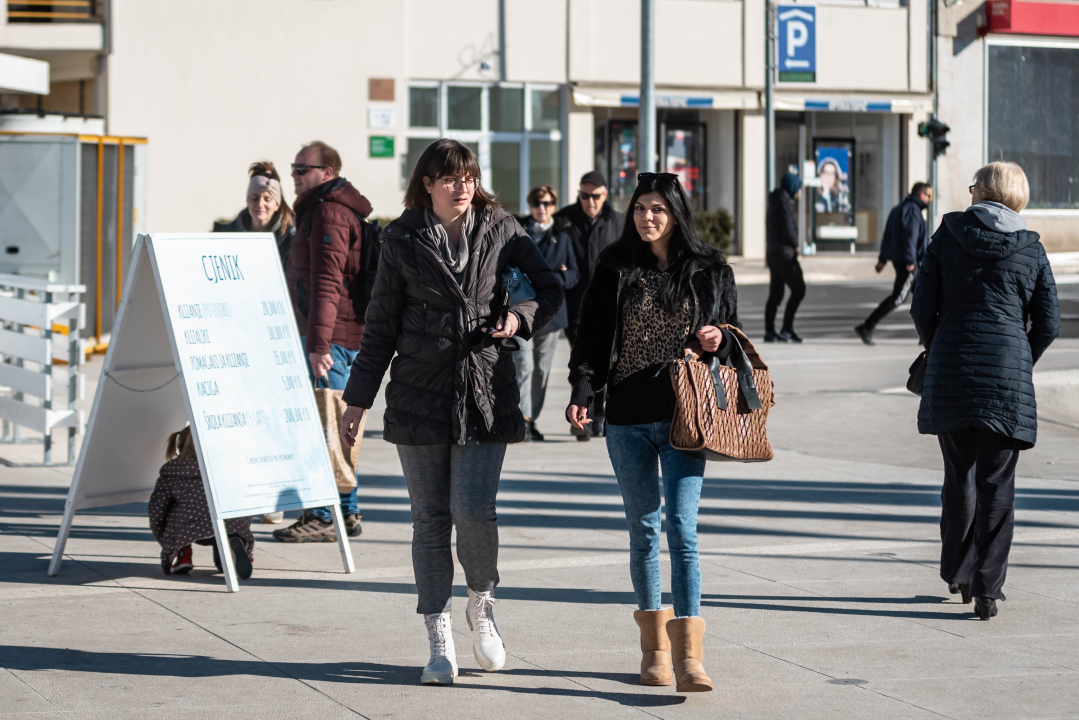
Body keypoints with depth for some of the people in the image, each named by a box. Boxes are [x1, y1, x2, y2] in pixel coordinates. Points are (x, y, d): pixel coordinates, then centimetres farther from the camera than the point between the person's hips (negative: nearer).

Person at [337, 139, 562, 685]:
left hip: (484, 392, 0)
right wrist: (359, 398, 7)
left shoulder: (500, 229, 4)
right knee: (430, 518, 2)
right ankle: (440, 643, 10)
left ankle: (482, 605, 18)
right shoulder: (402, 241, 3)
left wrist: (519, 317, -9)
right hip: (419, 392, 1)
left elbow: (550, 289, 12)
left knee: (474, 510, -11)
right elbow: (381, 325, 8)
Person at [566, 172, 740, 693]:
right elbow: (591, 336, 5)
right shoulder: (615, 269, 6)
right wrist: (582, 390, -10)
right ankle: (655, 647, 19)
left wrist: (718, 340, -9)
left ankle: (688, 657, -16)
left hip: (685, 417, -2)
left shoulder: (710, 272, 5)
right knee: (643, 530, 8)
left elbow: (732, 335, 14)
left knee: (682, 528, -12)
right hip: (628, 419, 2)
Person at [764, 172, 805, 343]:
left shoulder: (775, 200, 15)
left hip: (773, 252, 10)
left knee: (776, 293, 10)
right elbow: (787, 229, -21)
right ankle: (786, 330, -8)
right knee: (798, 289, -5)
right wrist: (795, 245, -4)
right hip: (784, 253, -10)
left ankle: (769, 331, 10)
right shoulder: (783, 201, -15)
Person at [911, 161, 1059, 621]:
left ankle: (957, 573, 27)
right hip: (1008, 376, -1)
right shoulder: (1031, 250, 4)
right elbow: (1048, 323, 4)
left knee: (959, 476, 16)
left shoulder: (947, 236, 2)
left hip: (950, 370, 1)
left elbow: (922, 308, 1)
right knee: (996, 483, 2)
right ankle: (986, 588, -3)